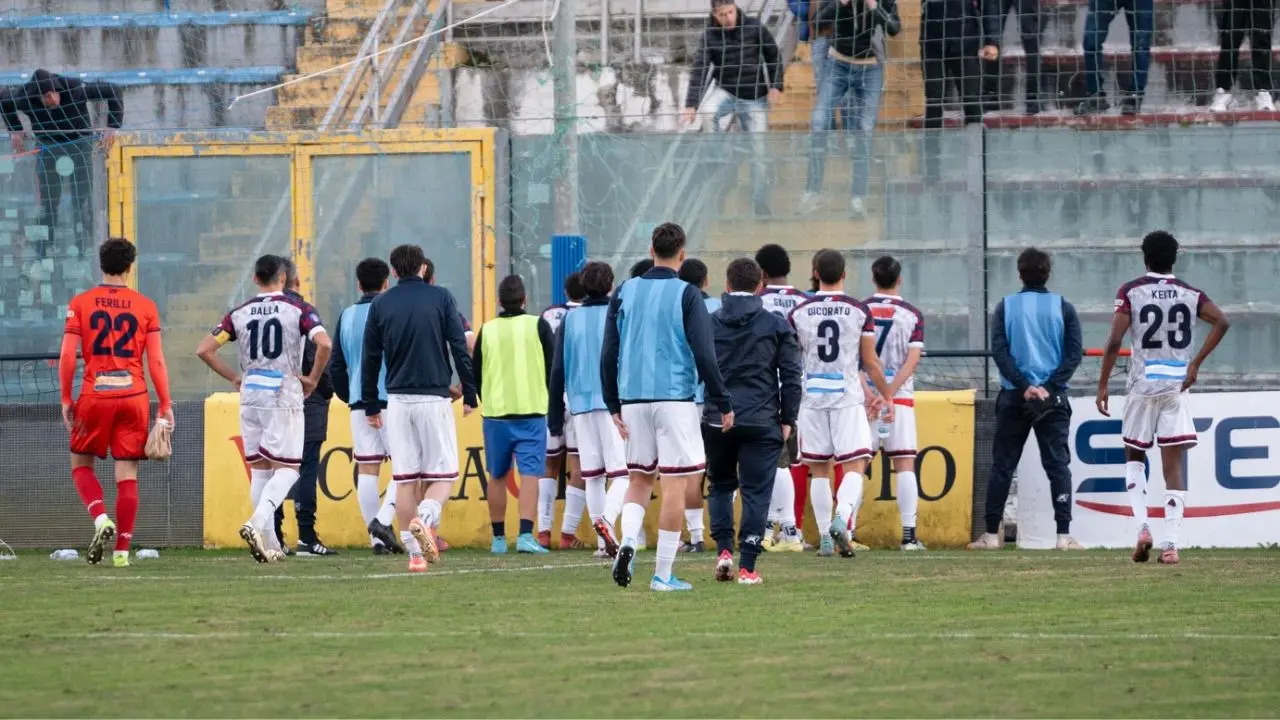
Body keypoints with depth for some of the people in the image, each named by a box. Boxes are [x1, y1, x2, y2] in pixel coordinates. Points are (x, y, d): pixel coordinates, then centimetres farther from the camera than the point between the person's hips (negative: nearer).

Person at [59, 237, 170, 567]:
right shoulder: (145, 306, 2)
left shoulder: (80, 304, 1)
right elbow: (156, 361, 0)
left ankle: (101, 519, -8)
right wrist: (165, 406, 5)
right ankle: (122, 549, 1)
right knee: (127, 474, 4)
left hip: (94, 397, -1)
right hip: (133, 396, 1)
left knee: (80, 463, 16)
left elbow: (67, 356, -3)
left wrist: (66, 399, 5)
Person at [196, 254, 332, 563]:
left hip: (251, 395, 4)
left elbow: (204, 349, 5)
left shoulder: (240, 313, 7)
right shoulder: (298, 309, -2)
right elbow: (324, 343, -17)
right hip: (285, 395, -4)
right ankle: (257, 523, -23)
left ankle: (270, 545, 11)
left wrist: (233, 377, 14)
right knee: (286, 468, 0)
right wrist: (313, 379, -3)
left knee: (259, 469, 11)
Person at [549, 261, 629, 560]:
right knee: (622, 472, -4)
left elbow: (557, 370, 9)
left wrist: (555, 415, 14)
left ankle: (603, 541, 10)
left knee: (593, 476, 10)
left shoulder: (570, 320, 8)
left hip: (581, 404, 3)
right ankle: (607, 520, -29)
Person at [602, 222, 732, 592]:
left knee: (639, 478, 16)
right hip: (675, 398, -4)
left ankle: (627, 541, -10)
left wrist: (614, 405, 14)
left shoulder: (624, 292, 6)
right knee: (674, 483, 1)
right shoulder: (686, 295, -5)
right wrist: (723, 404, -1)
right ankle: (663, 573, 0)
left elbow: (608, 354, 7)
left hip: (633, 399, 4)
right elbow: (704, 354, -8)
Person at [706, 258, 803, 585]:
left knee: (720, 485, 21)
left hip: (717, 421, 2)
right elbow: (791, 376, 1)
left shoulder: (707, 324, 5)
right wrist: (788, 420, 9)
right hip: (761, 421, -2)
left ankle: (723, 549, 4)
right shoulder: (776, 325, 2)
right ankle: (747, 567, -5)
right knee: (756, 491, 1)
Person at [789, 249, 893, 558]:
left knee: (819, 470, 10)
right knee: (854, 466, -2)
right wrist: (886, 396, 15)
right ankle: (842, 518, -28)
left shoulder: (799, 313, 2)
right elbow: (871, 363, 2)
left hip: (812, 398, 2)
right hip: (848, 397, -2)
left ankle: (826, 537, 8)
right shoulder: (859, 311, -2)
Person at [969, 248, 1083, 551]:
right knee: (1058, 465, 1)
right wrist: (1049, 387, -11)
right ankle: (1064, 535, -7)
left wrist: (1024, 386, -11)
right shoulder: (1063, 308, 3)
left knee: (1002, 466, 7)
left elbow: (998, 351, -7)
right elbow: (1074, 353, -6)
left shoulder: (1005, 307, 3)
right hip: (1053, 399, 0)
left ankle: (991, 534, 6)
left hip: (1013, 398, 0)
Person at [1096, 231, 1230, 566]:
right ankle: (1170, 542, -8)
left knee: (1134, 455, 18)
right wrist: (1196, 363, -6)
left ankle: (1142, 526, -1)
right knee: (1173, 466, 2)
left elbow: (1114, 341, -9)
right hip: (1177, 385, 1)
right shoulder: (1189, 294, 5)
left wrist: (1102, 386, -3)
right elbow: (1222, 321, -10)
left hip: (1142, 384, -1)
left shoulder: (1131, 292, -1)